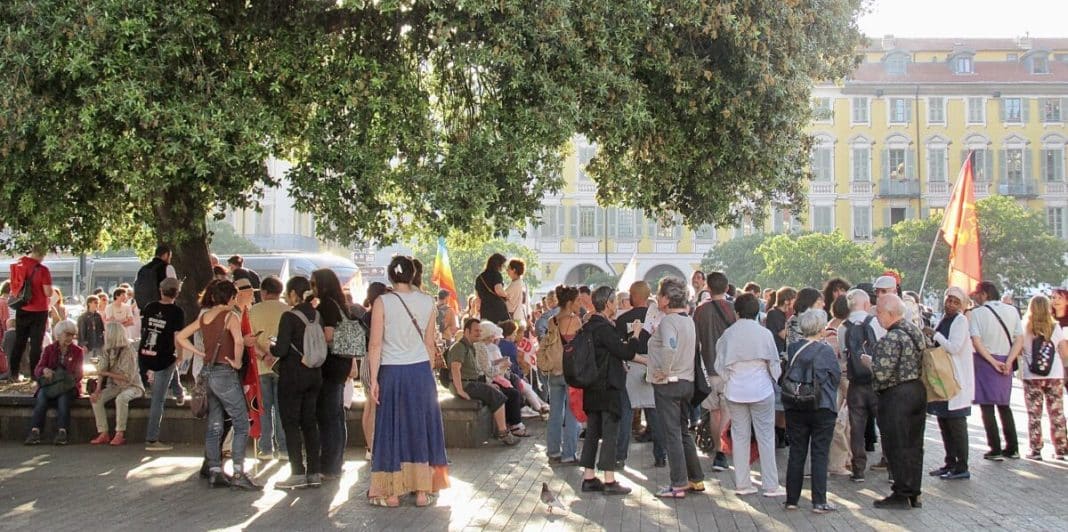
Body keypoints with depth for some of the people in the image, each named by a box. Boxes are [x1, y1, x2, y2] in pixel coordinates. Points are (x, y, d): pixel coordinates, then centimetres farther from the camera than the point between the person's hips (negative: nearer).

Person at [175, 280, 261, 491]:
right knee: (242, 424, -2)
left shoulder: (204, 317, 10)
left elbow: (180, 337, 13)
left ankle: (214, 472, 13)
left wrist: (201, 354, 10)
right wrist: (237, 361, -14)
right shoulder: (231, 316, -10)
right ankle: (238, 473, -6)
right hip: (225, 373, -7)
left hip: (208, 373, 8)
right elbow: (239, 341, -28)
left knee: (214, 426, 11)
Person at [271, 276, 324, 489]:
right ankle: (314, 473, 13)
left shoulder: (289, 316, -14)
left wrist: (269, 348, 4)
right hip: (314, 375, 6)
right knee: (310, 423, 12)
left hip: (293, 375, -6)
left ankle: (298, 474, 0)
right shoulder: (317, 316, 5)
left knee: (291, 424, 2)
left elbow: (282, 349, -18)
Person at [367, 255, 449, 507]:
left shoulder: (382, 302, -7)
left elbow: (376, 344, -9)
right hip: (421, 371, 2)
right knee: (421, 427, 10)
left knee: (392, 429, 7)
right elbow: (429, 343, 4)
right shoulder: (427, 302, 0)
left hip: (392, 372, -2)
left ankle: (392, 492, 12)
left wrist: (374, 379, -6)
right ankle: (423, 491, 12)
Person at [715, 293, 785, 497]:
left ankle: (742, 484, 12)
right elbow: (774, 362, 0)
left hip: (734, 390, 2)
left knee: (739, 436, 9)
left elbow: (720, 364, 2)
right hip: (761, 389, -2)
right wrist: (774, 380, 18)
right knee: (766, 436, 4)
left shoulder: (728, 334, -3)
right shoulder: (764, 333, -9)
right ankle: (770, 485, 6)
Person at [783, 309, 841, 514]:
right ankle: (819, 502, 4)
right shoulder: (826, 351, -13)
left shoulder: (792, 349, -2)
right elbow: (836, 376, -2)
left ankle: (792, 499, 15)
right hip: (822, 408, -3)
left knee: (796, 453, 11)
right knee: (820, 454, 4)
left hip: (795, 409, 4)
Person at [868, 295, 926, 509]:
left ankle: (902, 495, 6)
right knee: (914, 445, 13)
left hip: (896, 396, -9)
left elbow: (882, 373, -22)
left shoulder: (892, 338, -19)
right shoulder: (916, 330, 9)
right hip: (918, 390, 9)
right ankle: (913, 494, 20)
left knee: (896, 446, 0)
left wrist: (868, 361, -3)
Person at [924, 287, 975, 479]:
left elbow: (954, 347, -20)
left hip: (957, 379, -8)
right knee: (944, 421, 12)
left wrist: (935, 335, -15)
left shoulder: (961, 321, -10)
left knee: (956, 423, -5)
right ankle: (950, 463, 20)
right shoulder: (943, 320, 14)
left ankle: (962, 467, 1)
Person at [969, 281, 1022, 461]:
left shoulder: (976, 313, -8)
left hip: (985, 360, -5)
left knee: (987, 406, 3)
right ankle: (1012, 448, 17)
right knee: (1004, 405, 17)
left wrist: (993, 362, -11)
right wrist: (1008, 361, -5)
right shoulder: (1012, 311, 4)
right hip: (1005, 361, 5)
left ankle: (996, 450, 1)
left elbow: (976, 342, -16)